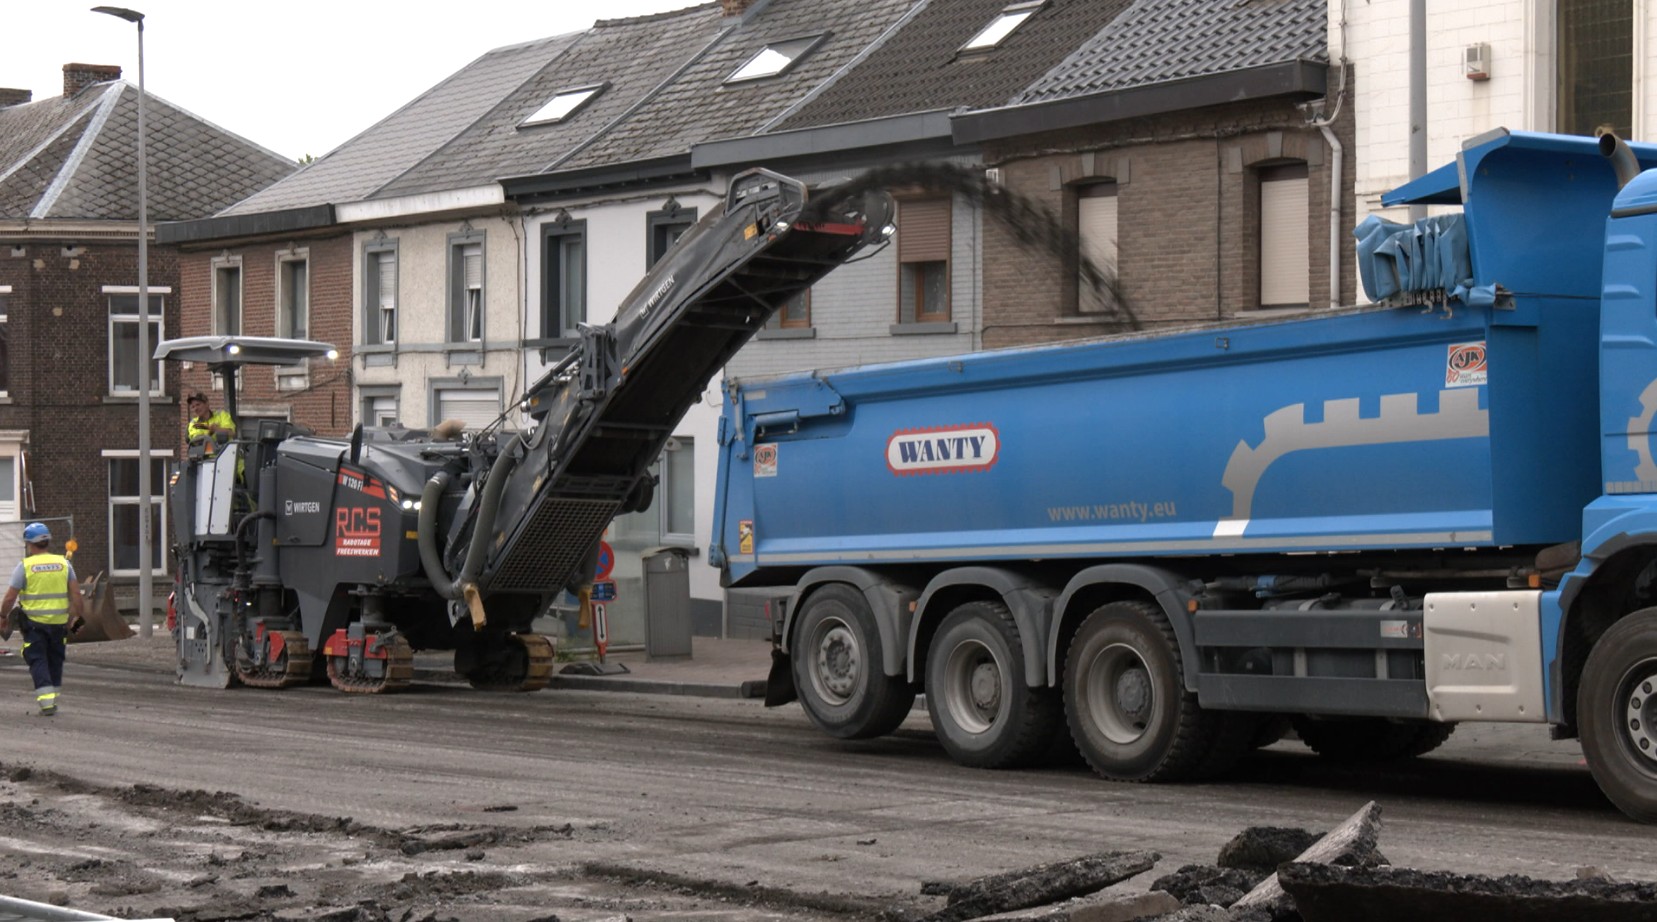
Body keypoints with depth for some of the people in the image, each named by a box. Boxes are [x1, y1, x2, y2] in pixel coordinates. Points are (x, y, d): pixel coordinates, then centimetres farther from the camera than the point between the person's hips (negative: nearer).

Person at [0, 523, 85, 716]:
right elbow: (75, 594, 3)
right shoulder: (63, 563, 3)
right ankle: (53, 699, 22)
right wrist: (78, 616, 13)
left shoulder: (25, 566, -7)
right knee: (55, 660, 16)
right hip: (59, 621, 3)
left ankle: (46, 701, -10)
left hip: (34, 622, -3)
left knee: (38, 661, 1)